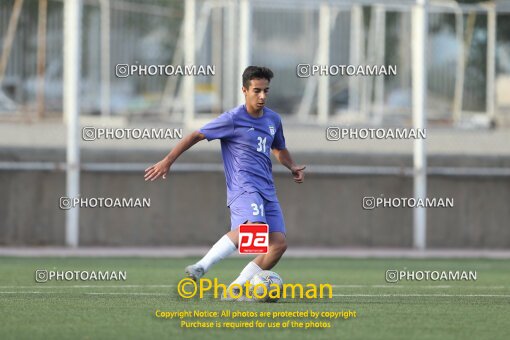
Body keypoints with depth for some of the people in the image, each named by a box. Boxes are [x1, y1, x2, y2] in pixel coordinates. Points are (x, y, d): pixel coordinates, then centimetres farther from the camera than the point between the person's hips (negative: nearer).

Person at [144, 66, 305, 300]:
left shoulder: (273, 119, 15)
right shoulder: (233, 119, -5)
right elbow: (197, 136, -2)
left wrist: (293, 167, 14)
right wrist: (167, 161, -5)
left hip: (267, 191, 7)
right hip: (243, 186, -7)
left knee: (279, 243, -8)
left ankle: (234, 290, -4)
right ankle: (202, 267, -37)